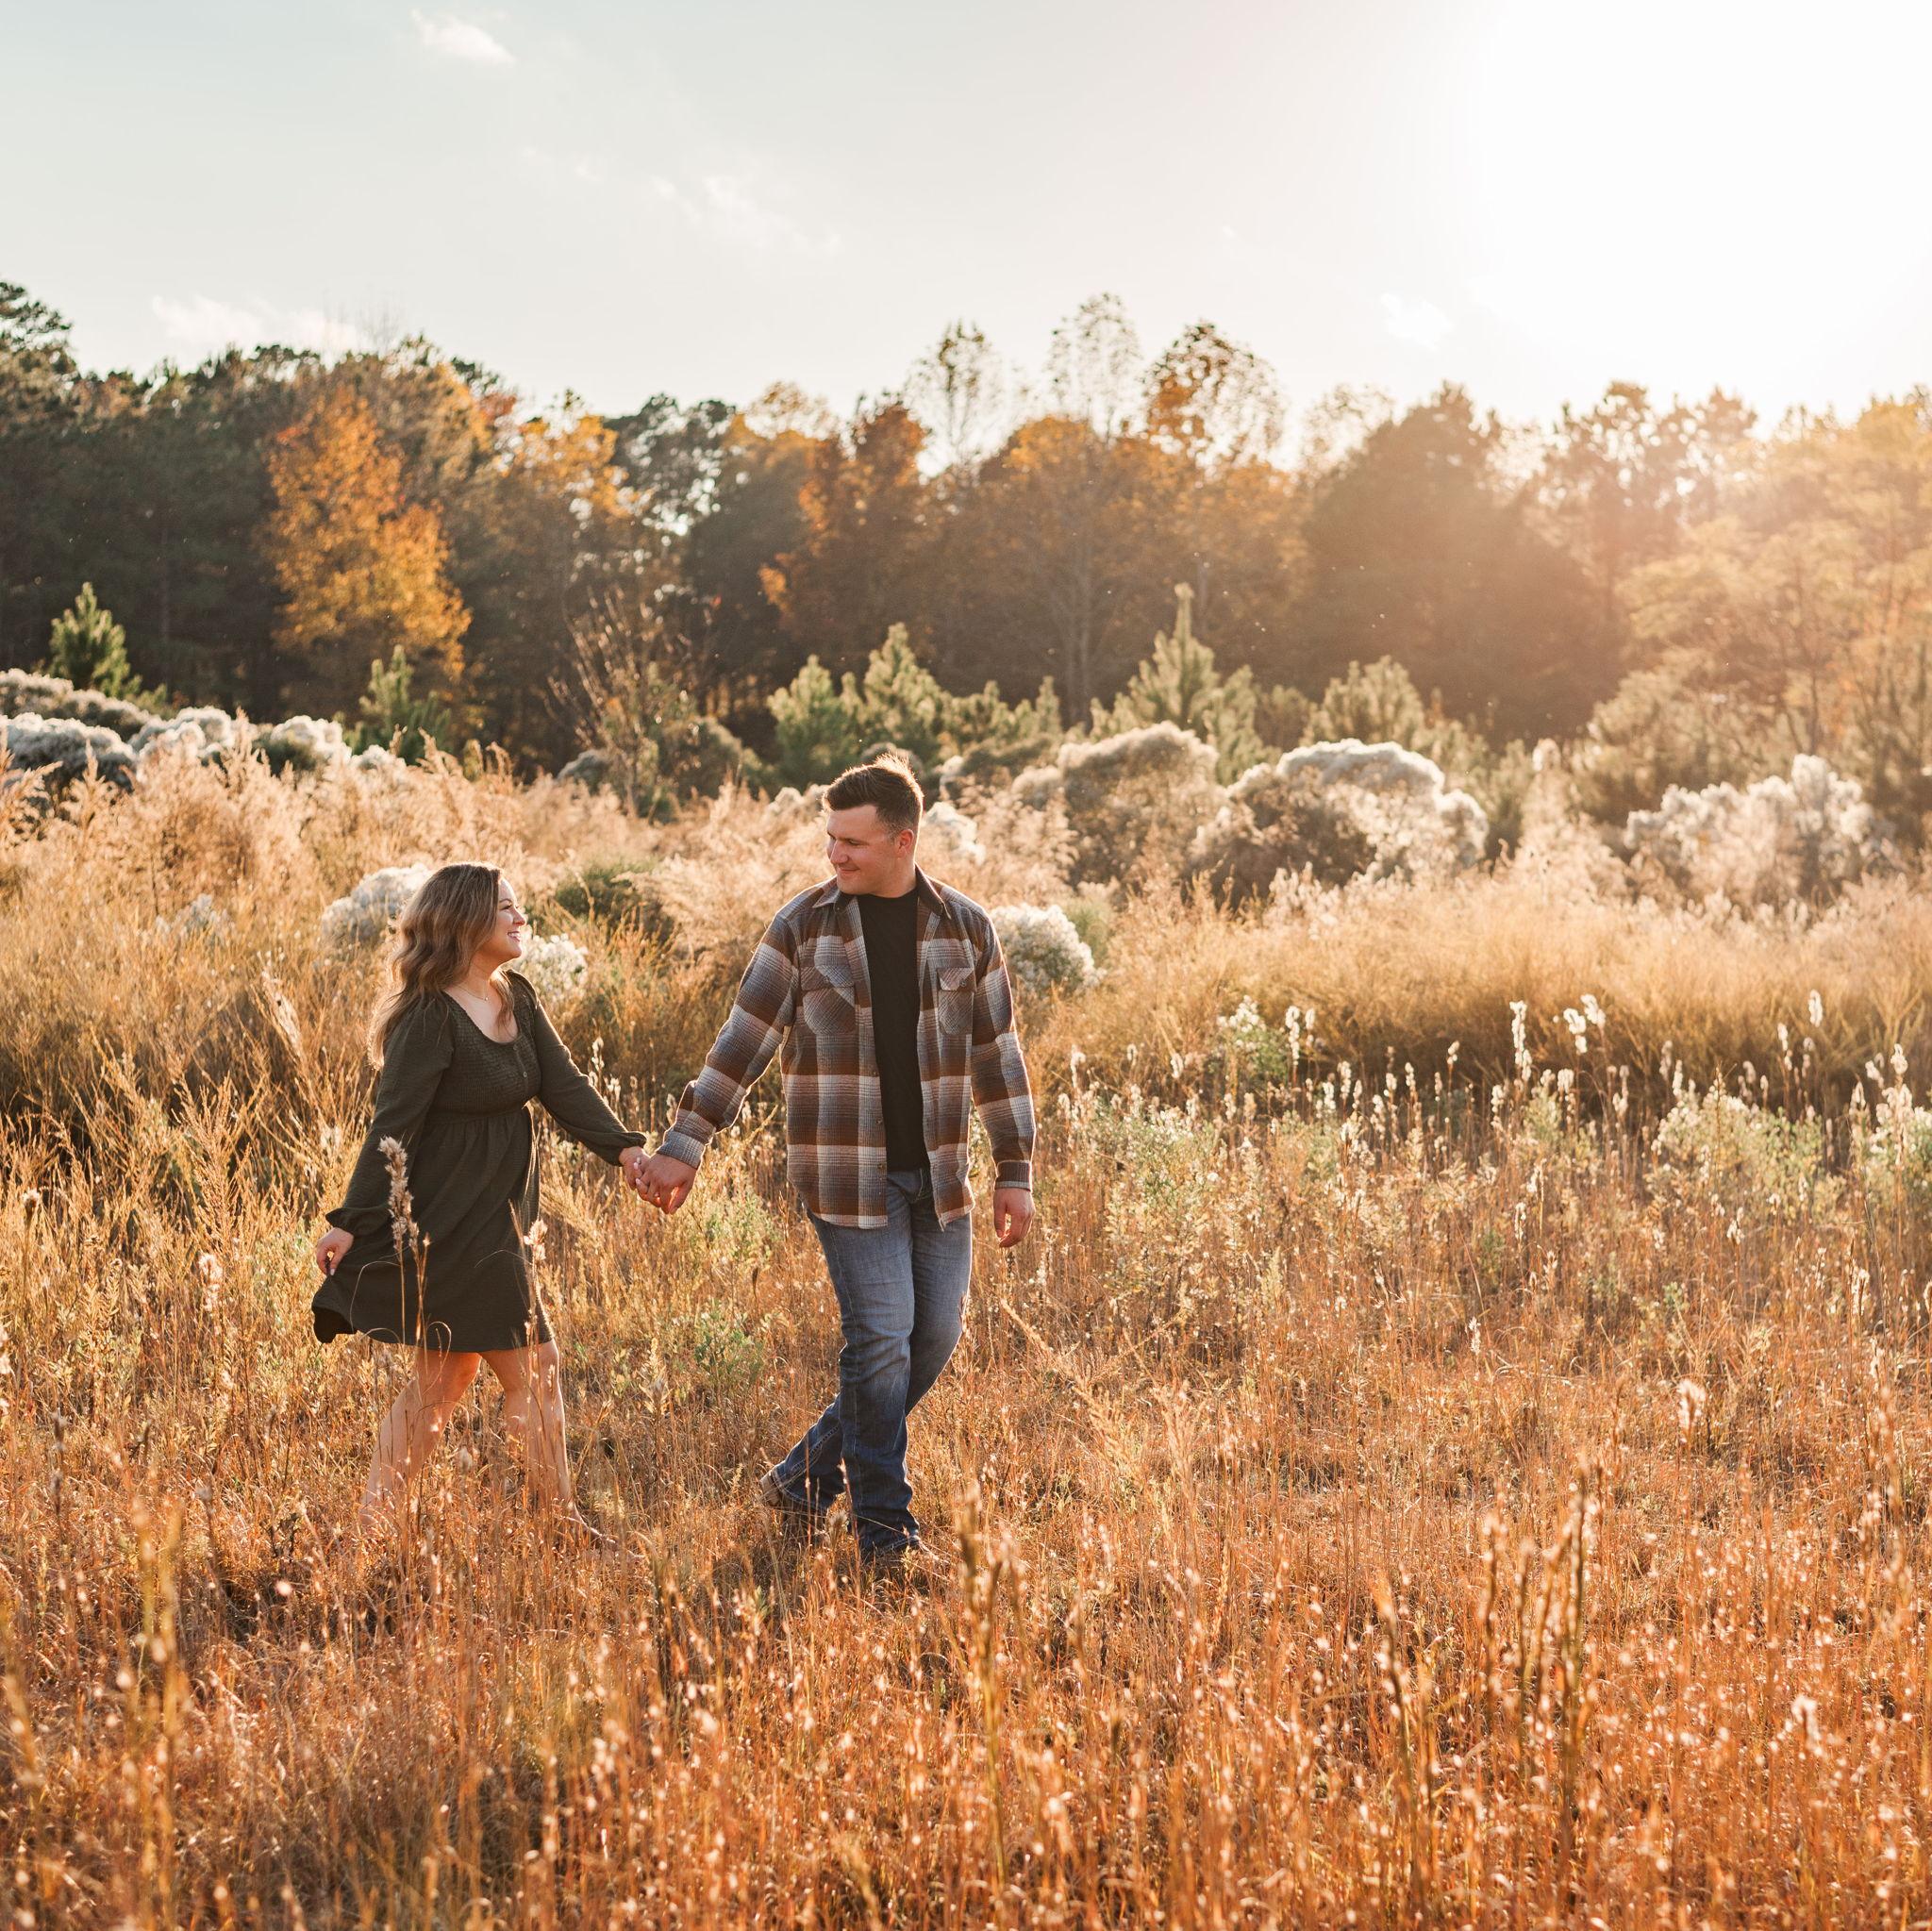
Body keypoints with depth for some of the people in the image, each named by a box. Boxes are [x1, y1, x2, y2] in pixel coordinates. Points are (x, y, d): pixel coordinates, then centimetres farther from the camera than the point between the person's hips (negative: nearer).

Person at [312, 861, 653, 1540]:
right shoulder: (430, 1018, -18)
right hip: (451, 1224, -9)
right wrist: (352, 1222, -22)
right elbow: (393, 1127, -20)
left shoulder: (518, 1000, 8)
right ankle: (561, 1523, 14)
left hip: (489, 1224, 9)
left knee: (439, 1386, 14)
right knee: (534, 1372, 1)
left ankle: (369, 1531, 20)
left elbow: (562, 1085, -1)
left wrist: (623, 1148, -15)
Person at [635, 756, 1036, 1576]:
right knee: (880, 1338, -7)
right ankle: (884, 1532, 5)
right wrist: (684, 1142, -9)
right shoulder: (803, 926, -3)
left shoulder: (964, 927, 2)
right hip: (847, 1171, -4)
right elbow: (742, 1041, -2)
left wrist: (1015, 1172, 4)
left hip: (937, 1171, 4)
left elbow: (997, 1055, 6)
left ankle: (808, 1478, 24)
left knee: (933, 1338, 6)